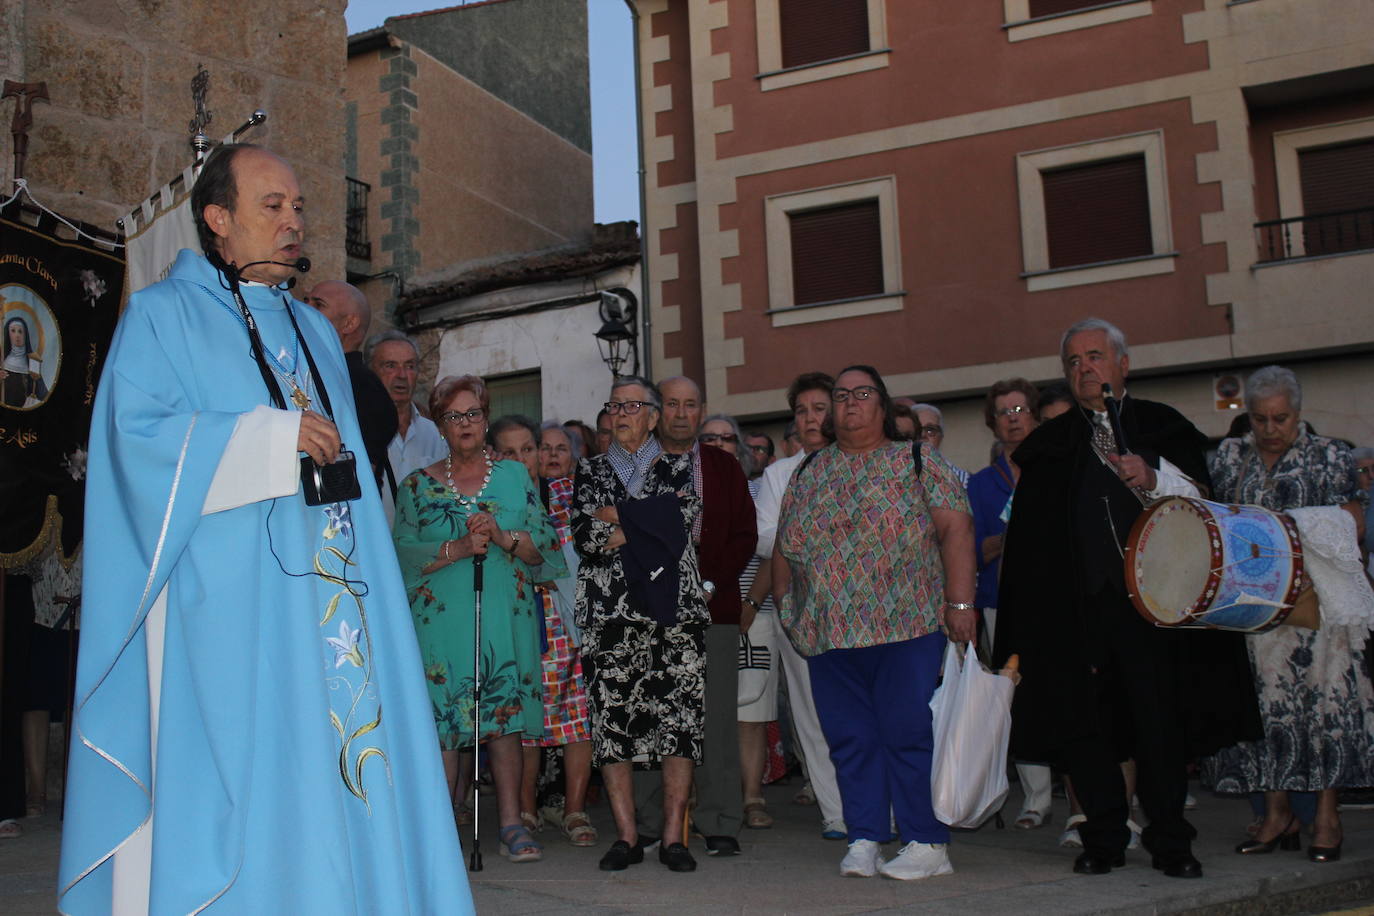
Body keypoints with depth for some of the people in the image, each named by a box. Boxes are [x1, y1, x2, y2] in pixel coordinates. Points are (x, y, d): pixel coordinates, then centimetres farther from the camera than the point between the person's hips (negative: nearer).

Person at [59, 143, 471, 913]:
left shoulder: (315, 331, 22)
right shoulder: (163, 316, 3)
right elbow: (137, 438, -11)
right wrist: (275, 436, -13)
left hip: (324, 590, 6)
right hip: (227, 597, -6)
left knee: (330, 759, 2)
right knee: (235, 769, -7)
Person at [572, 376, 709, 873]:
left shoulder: (680, 468, 14)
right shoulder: (590, 471, 16)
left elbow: (686, 520, -6)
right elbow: (585, 538, 0)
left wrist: (617, 517, -4)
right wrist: (652, 522, -6)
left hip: (675, 608, -1)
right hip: (609, 611, 1)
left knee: (680, 717, -5)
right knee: (610, 716, -4)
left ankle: (673, 835, 0)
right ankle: (627, 836, 4)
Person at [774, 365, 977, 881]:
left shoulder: (917, 460, 4)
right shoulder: (809, 474, 17)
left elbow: (955, 528, -4)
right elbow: (784, 547, 19)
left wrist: (960, 602, -12)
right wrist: (785, 606, 11)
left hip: (906, 625, -4)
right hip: (829, 634, 4)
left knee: (909, 733, -3)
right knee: (850, 739, 6)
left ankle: (927, 843, 5)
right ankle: (864, 839, 14)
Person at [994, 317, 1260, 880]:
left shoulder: (1163, 426, 11)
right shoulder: (1049, 443, 16)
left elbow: (1198, 499, 0)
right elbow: (1029, 532, 15)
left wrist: (1154, 479, -19)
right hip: (1076, 602, 2)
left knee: (1160, 721, -2)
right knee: (1084, 724, 2)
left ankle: (1170, 843, 10)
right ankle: (1104, 839, 13)